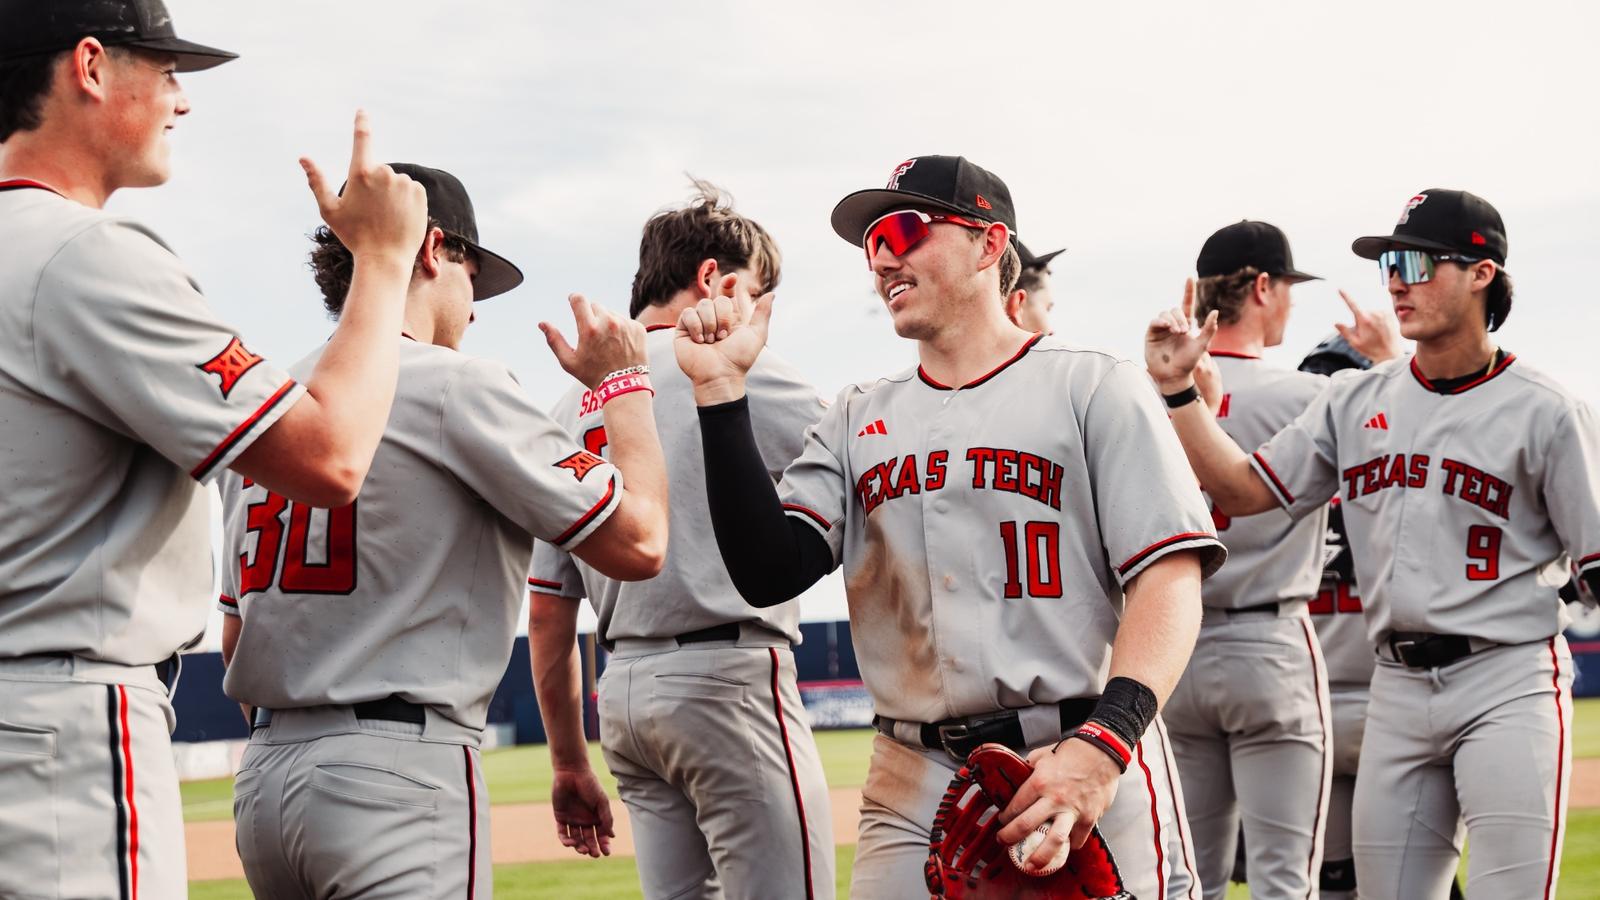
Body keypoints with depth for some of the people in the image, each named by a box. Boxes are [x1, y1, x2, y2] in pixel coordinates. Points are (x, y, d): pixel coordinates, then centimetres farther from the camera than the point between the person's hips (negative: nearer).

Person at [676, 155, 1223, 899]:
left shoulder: (1093, 389, 2)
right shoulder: (856, 421, 16)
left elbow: (1170, 579, -7)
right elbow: (767, 573, 4)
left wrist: (1103, 746, -21)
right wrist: (722, 390, -2)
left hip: (1083, 779, -3)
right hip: (912, 791, 4)